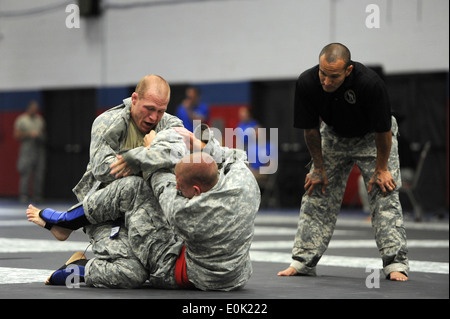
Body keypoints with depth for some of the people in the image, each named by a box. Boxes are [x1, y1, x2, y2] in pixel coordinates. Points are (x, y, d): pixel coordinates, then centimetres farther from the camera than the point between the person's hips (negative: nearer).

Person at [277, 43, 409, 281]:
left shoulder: (370, 83, -38)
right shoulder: (307, 83, -29)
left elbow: (383, 130, -24)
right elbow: (310, 129, -13)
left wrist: (381, 169, -16)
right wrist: (319, 168, -7)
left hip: (372, 137, -3)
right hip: (334, 136, 3)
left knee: (385, 195, -13)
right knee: (316, 194, 0)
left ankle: (396, 264, -12)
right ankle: (303, 261, 7)